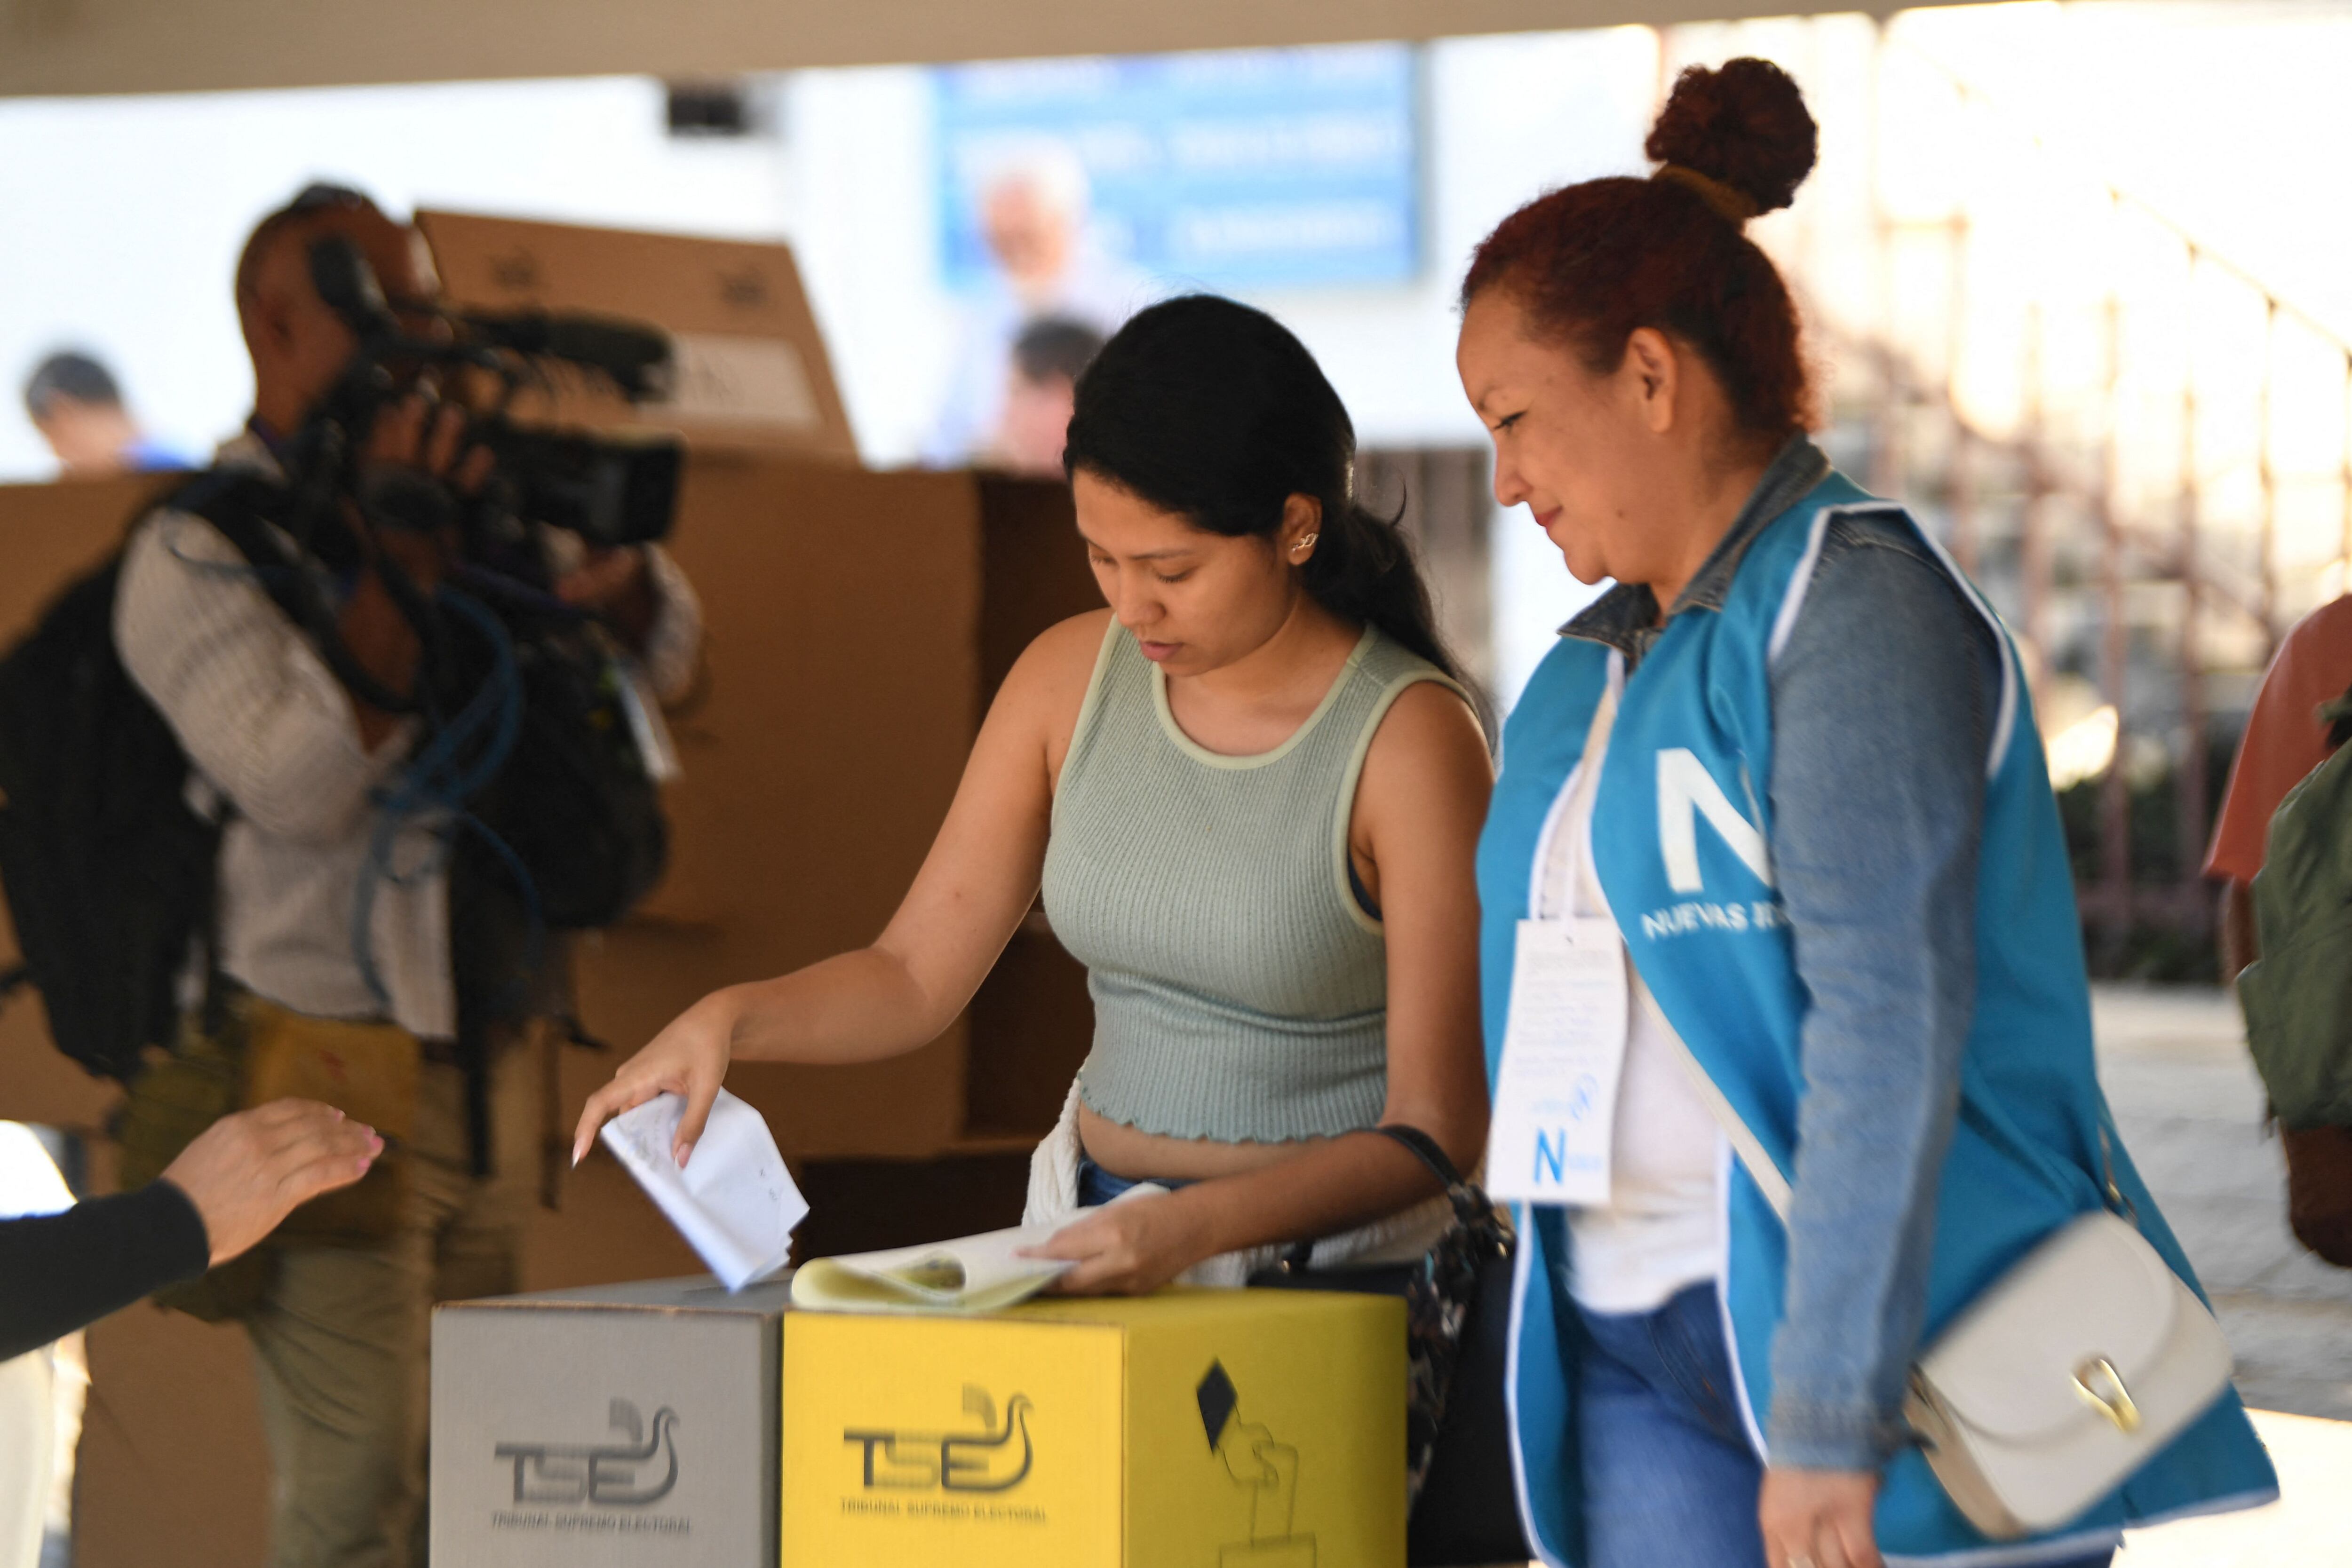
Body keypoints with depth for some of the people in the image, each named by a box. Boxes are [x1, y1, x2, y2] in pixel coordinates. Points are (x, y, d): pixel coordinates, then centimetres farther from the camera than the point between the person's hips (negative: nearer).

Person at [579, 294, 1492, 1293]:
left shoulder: (1410, 739, -10)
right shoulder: (1073, 678, 7)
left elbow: (1434, 1129, -11)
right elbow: (916, 975, 12)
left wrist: (1191, 1228, -25)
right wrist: (729, 1020, -7)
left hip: (1330, 1270, -5)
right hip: (1091, 1230, 5)